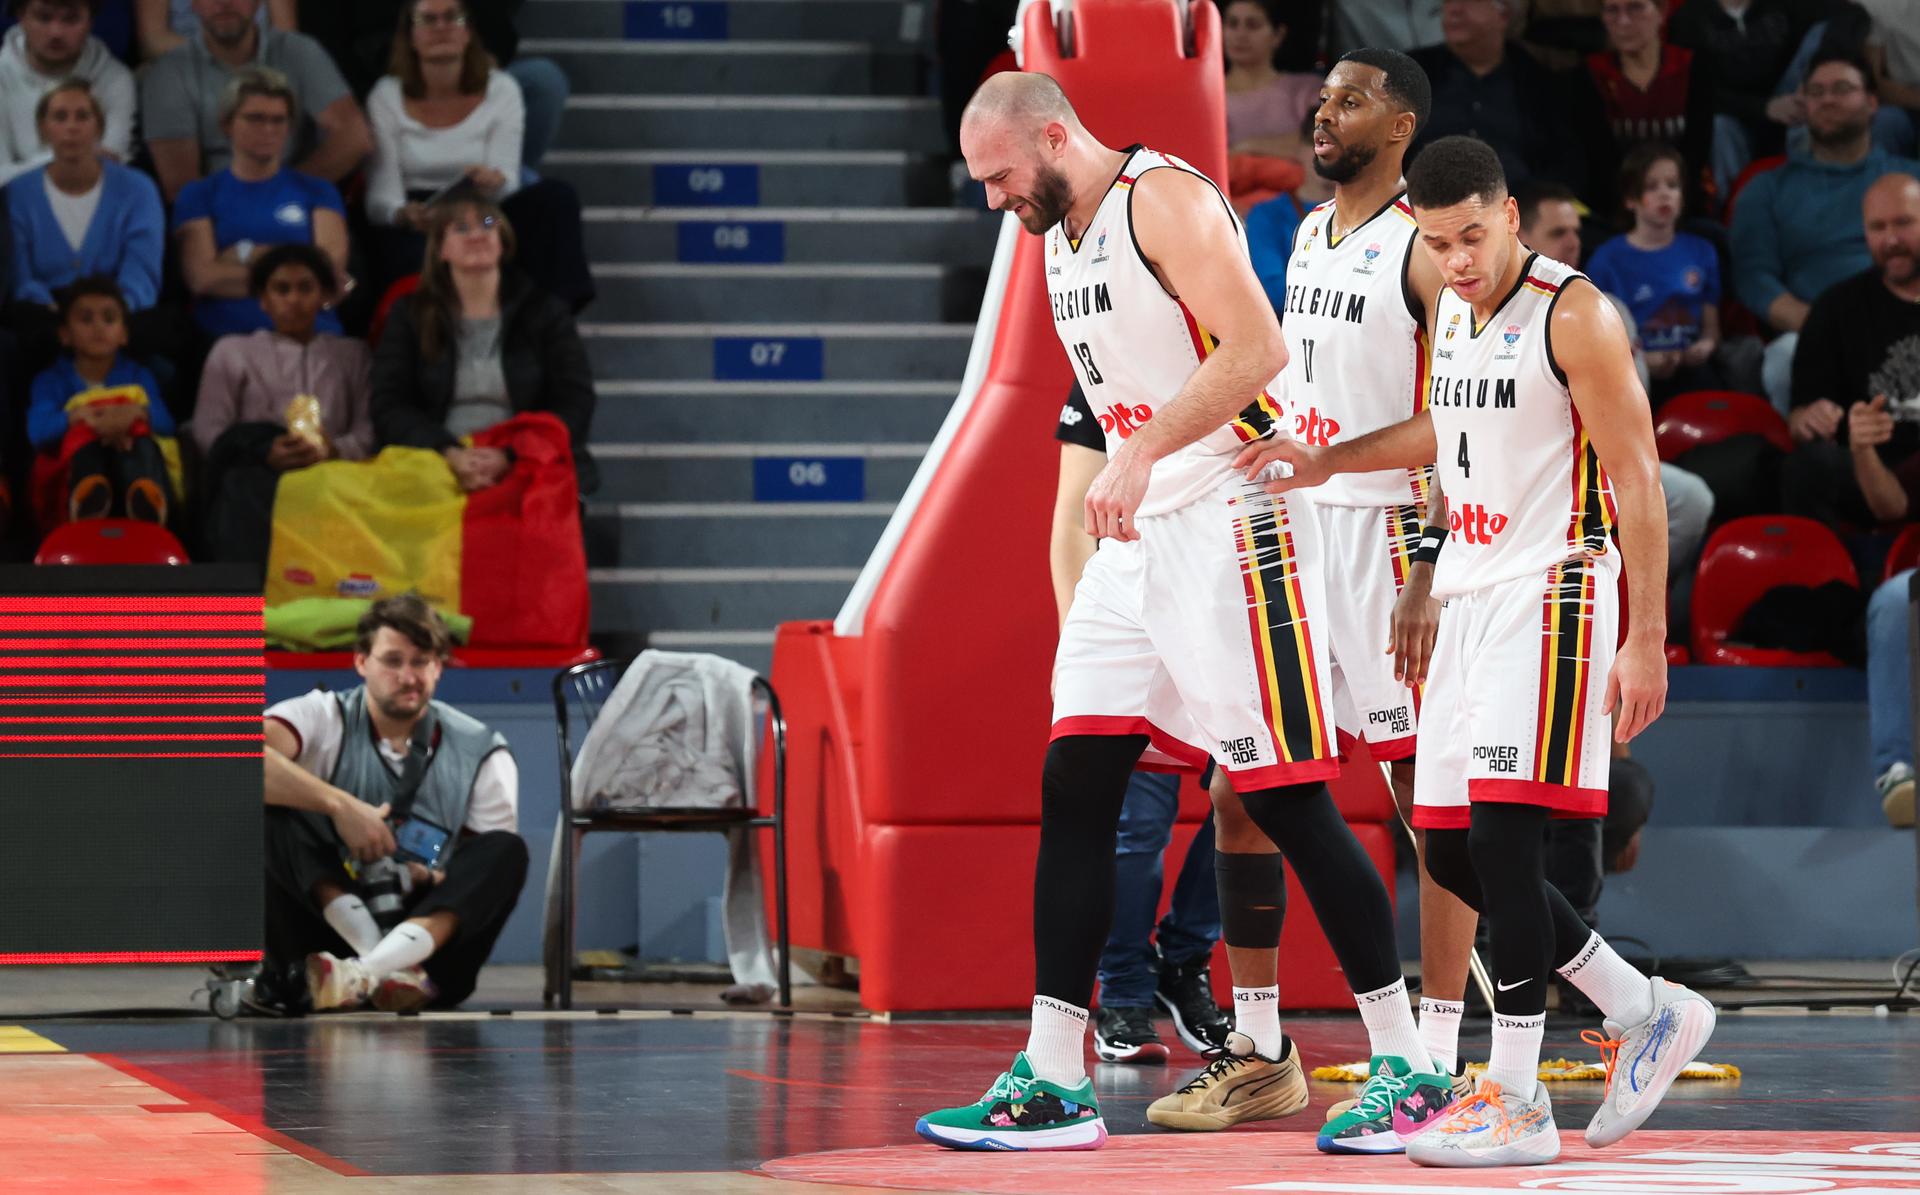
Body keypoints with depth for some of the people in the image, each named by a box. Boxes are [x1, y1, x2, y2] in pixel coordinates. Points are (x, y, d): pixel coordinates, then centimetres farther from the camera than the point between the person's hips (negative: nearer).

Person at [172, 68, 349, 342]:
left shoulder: (317, 191, 20)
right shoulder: (199, 195, 16)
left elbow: (332, 264, 4)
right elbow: (203, 278, 0)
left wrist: (248, 255, 2)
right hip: (226, 338, -1)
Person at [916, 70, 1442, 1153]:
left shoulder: (1165, 199, -13)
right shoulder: (1060, 239, 16)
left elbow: (1257, 348, -24)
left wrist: (1143, 452, -27)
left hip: (1231, 522, -9)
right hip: (1137, 535, 9)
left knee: (1286, 799, -7)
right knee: (1074, 787, 2)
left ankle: (1406, 1063, 2)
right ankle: (1053, 1082, 4)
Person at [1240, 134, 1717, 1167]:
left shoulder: (1575, 317, -14)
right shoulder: (1451, 314, 11)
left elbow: (1638, 483, -15)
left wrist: (1645, 643, -18)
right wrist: (1329, 462, 28)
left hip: (1554, 596, -9)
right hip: (1469, 598, 9)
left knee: (1502, 830, -15)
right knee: (1449, 848, 6)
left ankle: (1515, 1100, -10)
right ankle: (1646, 1015, 20)